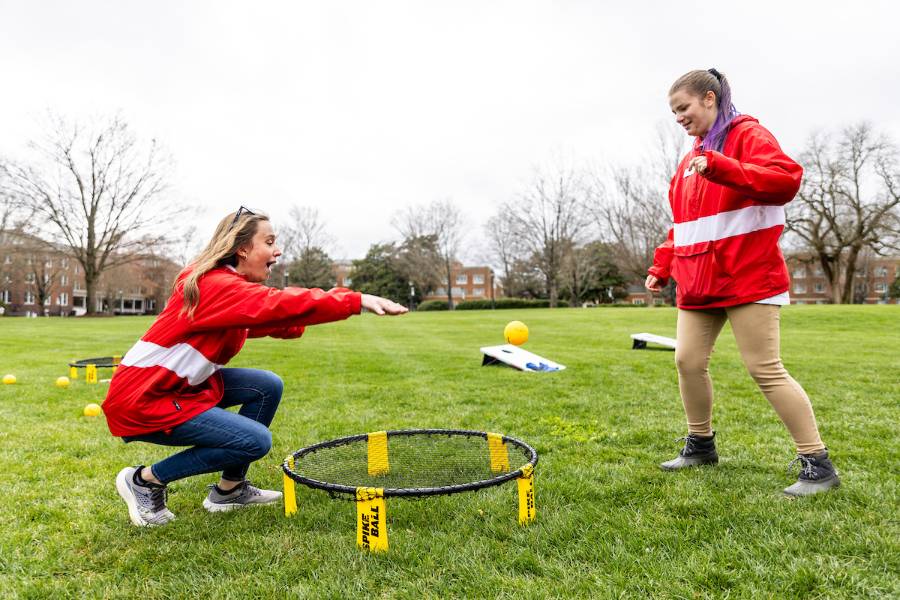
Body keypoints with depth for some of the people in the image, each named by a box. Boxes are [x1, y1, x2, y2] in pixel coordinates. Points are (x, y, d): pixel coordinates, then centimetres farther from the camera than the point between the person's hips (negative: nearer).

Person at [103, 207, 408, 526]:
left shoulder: (220, 283, 8)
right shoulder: (218, 286, -23)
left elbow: (275, 322, 11)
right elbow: (283, 304, -36)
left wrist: (325, 302, -4)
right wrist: (358, 300, -37)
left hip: (178, 385, 10)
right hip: (140, 402, -10)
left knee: (268, 386, 3)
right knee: (256, 441, -14)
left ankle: (230, 489, 13)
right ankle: (145, 480, 1)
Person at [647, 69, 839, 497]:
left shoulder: (748, 135, -4)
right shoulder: (691, 159, 19)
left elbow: (786, 180, -21)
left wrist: (719, 167, -28)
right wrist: (662, 267, 16)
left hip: (748, 279, -7)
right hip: (698, 285, 8)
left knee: (766, 369, -7)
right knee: (688, 361, 6)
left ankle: (817, 464, 7)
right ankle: (700, 445, 24)